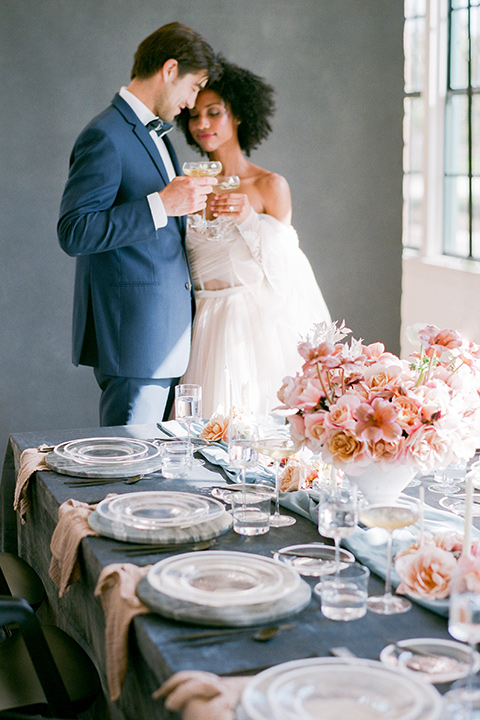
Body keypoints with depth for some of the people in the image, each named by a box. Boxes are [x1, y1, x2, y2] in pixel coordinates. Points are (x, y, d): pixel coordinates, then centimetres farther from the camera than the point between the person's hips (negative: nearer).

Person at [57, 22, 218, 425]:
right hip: (133, 336, -9)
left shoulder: (155, 134, 20)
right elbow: (74, 234, -21)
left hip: (169, 338, 9)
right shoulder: (105, 136, -12)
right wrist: (160, 205, -23)